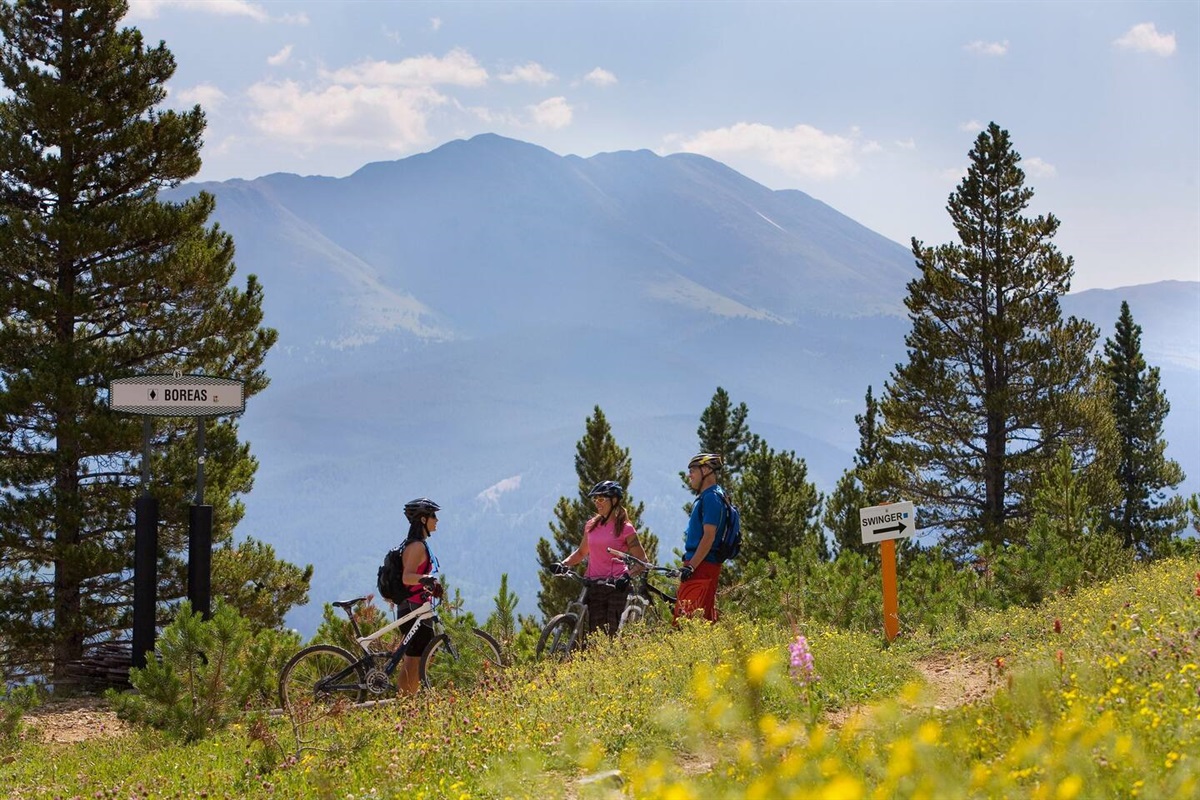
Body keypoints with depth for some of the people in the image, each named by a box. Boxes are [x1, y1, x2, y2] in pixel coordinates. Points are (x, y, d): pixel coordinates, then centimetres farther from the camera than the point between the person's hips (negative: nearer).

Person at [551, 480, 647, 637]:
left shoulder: (625, 528, -3)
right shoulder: (591, 525, 12)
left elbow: (642, 560, -3)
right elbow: (581, 552, 25)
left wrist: (627, 576, -19)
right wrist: (563, 564, 7)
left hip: (616, 585, -4)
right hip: (593, 585, 4)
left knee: (612, 633, -11)